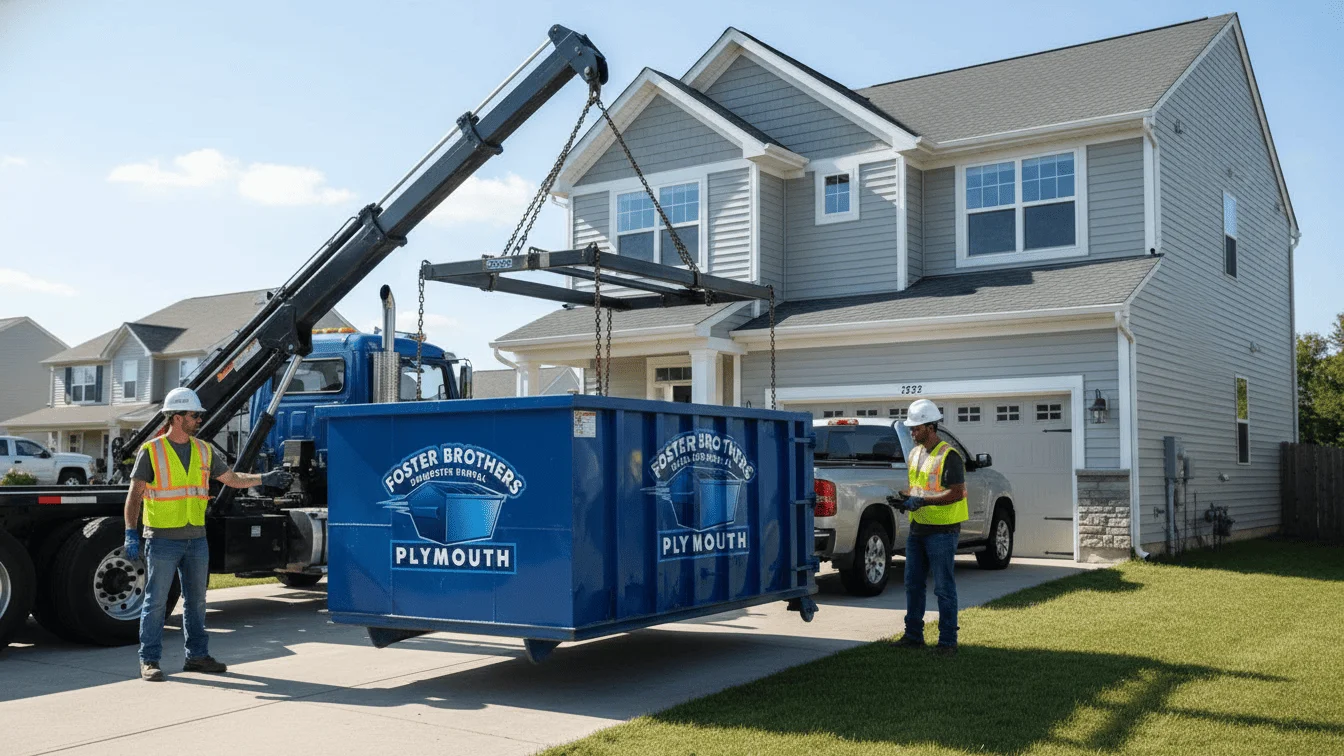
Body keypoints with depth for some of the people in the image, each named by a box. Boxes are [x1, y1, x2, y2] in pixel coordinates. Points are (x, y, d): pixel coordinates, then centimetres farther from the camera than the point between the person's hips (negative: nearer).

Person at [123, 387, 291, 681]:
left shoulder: (203, 450, 9)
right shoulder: (151, 451, -6)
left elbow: (232, 479, 16)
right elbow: (135, 495, -6)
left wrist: (264, 479, 5)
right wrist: (131, 534, -12)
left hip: (196, 539, 5)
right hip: (163, 540, -5)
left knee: (196, 601, 11)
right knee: (156, 602, 1)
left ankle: (197, 656, 21)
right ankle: (149, 661, 9)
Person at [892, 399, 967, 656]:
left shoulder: (949, 456, -14)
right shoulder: (916, 453, 13)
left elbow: (957, 492, -20)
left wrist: (922, 500, -23)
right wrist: (904, 495, 1)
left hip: (941, 531, -8)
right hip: (917, 529, 9)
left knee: (944, 588, -2)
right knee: (913, 584, 13)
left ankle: (948, 641, 6)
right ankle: (913, 635, 23)